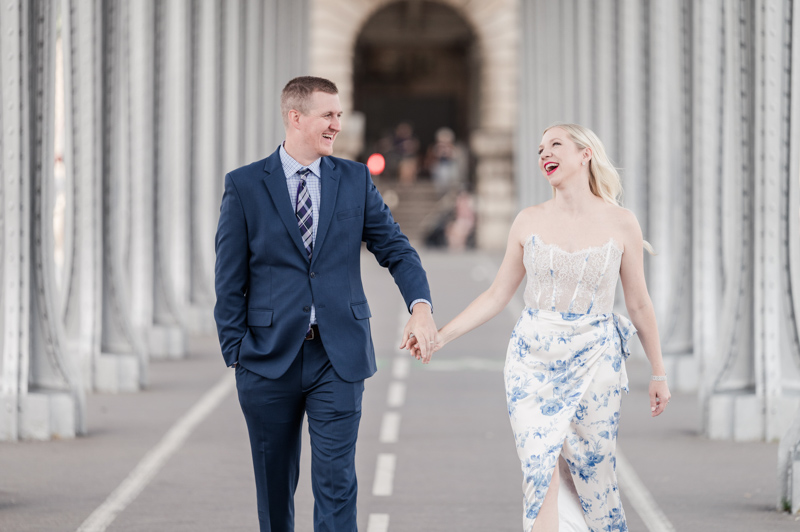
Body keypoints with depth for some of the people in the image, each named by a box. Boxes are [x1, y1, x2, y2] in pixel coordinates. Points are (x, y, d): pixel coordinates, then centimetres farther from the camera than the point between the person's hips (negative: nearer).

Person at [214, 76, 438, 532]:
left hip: (338, 357, 1)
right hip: (270, 358, -1)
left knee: (337, 484, -6)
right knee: (275, 484, 10)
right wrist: (237, 353, -5)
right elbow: (230, 282, 0)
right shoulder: (244, 185, 0)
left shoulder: (356, 180, 6)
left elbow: (395, 248, 4)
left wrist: (421, 305, -14)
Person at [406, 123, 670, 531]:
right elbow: (497, 295, 8)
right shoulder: (530, 221, 3)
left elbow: (639, 305, 6)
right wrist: (440, 336, -2)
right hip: (533, 359, 1)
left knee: (593, 473, -1)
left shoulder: (620, 224, -1)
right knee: (540, 467, -10)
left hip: (594, 360, -1)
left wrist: (658, 373, 10)